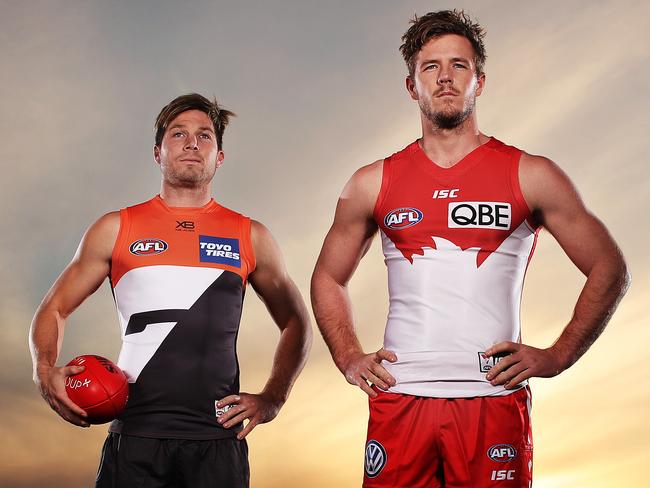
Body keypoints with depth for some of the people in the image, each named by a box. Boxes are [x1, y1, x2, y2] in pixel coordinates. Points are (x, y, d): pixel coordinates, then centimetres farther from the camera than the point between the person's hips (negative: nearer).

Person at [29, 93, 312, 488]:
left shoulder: (251, 237, 9)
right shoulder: (116, 229, 8)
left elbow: (296, 324, 18)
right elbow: (55, 309, 13)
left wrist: (273, 399, 6)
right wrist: (46, 371, -6)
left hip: (218, 439, 1)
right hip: (136, 436, 0)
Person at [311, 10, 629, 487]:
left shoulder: (530, 175, 3)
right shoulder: (373, 183, 8)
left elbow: (610, 271, 7)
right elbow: (328, 278, 19)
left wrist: (557, 356, -1)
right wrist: (349, 358, 6)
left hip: (494, 402, -1)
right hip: (399, 400, 1)